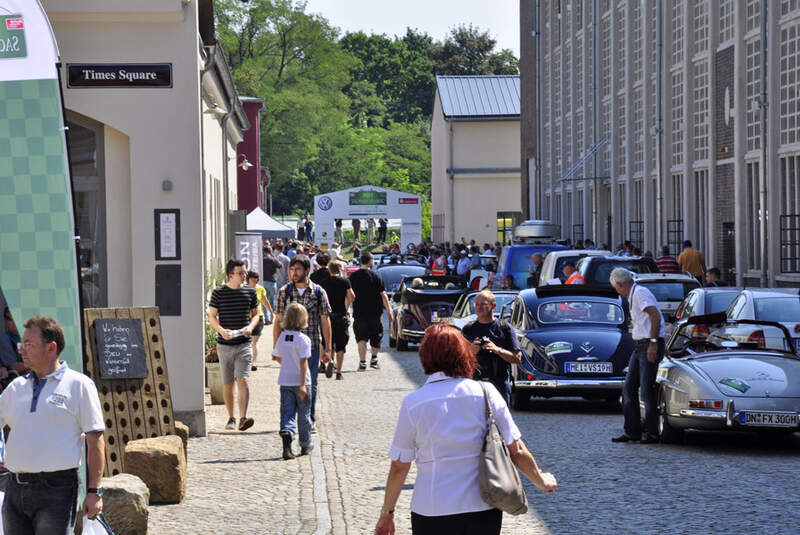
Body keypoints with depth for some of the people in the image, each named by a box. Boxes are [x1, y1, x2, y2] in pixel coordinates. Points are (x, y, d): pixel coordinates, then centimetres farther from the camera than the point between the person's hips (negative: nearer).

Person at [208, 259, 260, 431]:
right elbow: (211, 317, 3)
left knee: (243, 380, -15)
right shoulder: (218, 293, -1)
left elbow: (255, 314, 14)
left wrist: (251, 327, -7)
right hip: (225, 344, 0)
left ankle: (242, 419, -22)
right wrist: (221, 330, -17)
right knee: (227, 384, 8)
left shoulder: (250, 292, 5)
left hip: (244, 344, 0)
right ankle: (231, 418, 23)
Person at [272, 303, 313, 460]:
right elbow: (303, 362, -20)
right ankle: (305, 444, 22)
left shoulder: (282, 337, 2)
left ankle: (286, 432, -27)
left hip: (285, 381, 3)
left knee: (287, 412, 1)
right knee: (303, 413, 11)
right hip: (300, 381, -3)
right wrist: (303, 384, -22)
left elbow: (276, 357, 15)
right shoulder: (304, 340, -14)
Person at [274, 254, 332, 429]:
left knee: (311, 385, 6)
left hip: (312, 347, 0)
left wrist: (327, 348, 1)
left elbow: (325, 321, 4)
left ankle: (310, 421, 17)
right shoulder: (284, 292, 4)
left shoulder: (318, 292, 2)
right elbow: (278, 321, 6)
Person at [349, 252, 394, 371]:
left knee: (361, 338, 3)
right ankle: (374, 359, 22)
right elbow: (383, 295, -7)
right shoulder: (375, 276, -7)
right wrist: (389, 310, -1)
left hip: (359, 312, 1)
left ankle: (362, 362, -7)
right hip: (374, 312, -1)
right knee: (376, 336, 17)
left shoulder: (353, 276, -1)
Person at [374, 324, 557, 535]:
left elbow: (399, 467, -2)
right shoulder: (487, 394, -2)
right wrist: (541, 481, 18)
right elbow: (517, 451, 1)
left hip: (433, 513, -2)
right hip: (485, 510, 2)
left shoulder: (413, 403, -6)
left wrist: (386, 513, 9)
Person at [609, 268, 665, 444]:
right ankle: (632, 432, 11)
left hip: (649, 345, -10)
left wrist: (653, 343, -25)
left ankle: (652, 433, -3)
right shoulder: (634, 296, 19)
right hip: (639, 345, 10)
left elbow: (655, 315, -23)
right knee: (629, 388, 9)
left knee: (646, 390, -8)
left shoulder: (640, 293, -13)